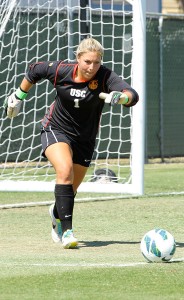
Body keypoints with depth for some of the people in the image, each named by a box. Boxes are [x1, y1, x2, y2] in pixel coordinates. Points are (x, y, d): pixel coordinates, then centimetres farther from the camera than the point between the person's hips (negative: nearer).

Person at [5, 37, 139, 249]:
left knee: (70, 189, 13)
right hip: (56, 130, -2)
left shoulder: (105, 76, -23)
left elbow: (132, 96, -37)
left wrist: (121, 96, -59)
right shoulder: (61, 71, -19)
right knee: (65, 171, -28)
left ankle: (57, 213, 49)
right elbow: (35, 70, 2)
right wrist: (19, 96, 11)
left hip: (85, 140, 2)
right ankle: (67, 231, -29)